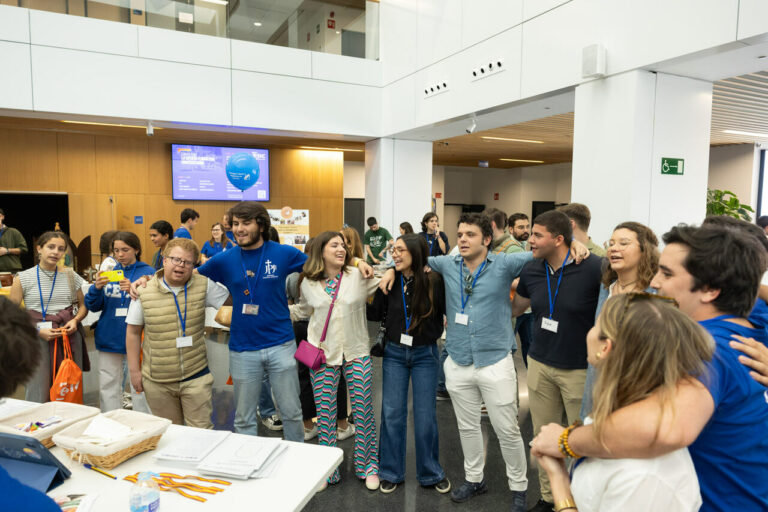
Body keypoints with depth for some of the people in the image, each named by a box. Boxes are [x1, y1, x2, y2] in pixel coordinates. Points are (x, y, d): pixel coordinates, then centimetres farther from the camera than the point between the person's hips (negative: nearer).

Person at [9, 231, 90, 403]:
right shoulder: (23, 279, 0)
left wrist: (76, 320, -4)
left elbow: (83, 305, 16)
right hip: (38, 339, -2)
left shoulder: (70, 276, 8)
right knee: (39, 396, -2)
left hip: (70, 336, 2)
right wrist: (38, 330, -12)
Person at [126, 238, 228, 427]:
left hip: (196, 377, 0)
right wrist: (134, 370, 3)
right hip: (157, 381, 0)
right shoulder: (143, 291, -3)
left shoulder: (203, 286, -3)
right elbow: (133, 332, 4)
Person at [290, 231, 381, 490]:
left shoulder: (359, 276, -5)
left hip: (356, 353, -1)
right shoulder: (308, 283, 3)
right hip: (323, 354, 2)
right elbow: (303, 310, 19)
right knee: (324, 413, 8)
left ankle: (369, 465, 26)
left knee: (363, 411, 6)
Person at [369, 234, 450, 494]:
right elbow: (376, 313, 2)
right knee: (392, 414, 9)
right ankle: (391, 472, 28)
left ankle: (430, 473, 29)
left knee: (425, 416, 8)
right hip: (394, 353, 2)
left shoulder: (433, 280, -13)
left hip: (424, 355, -2)